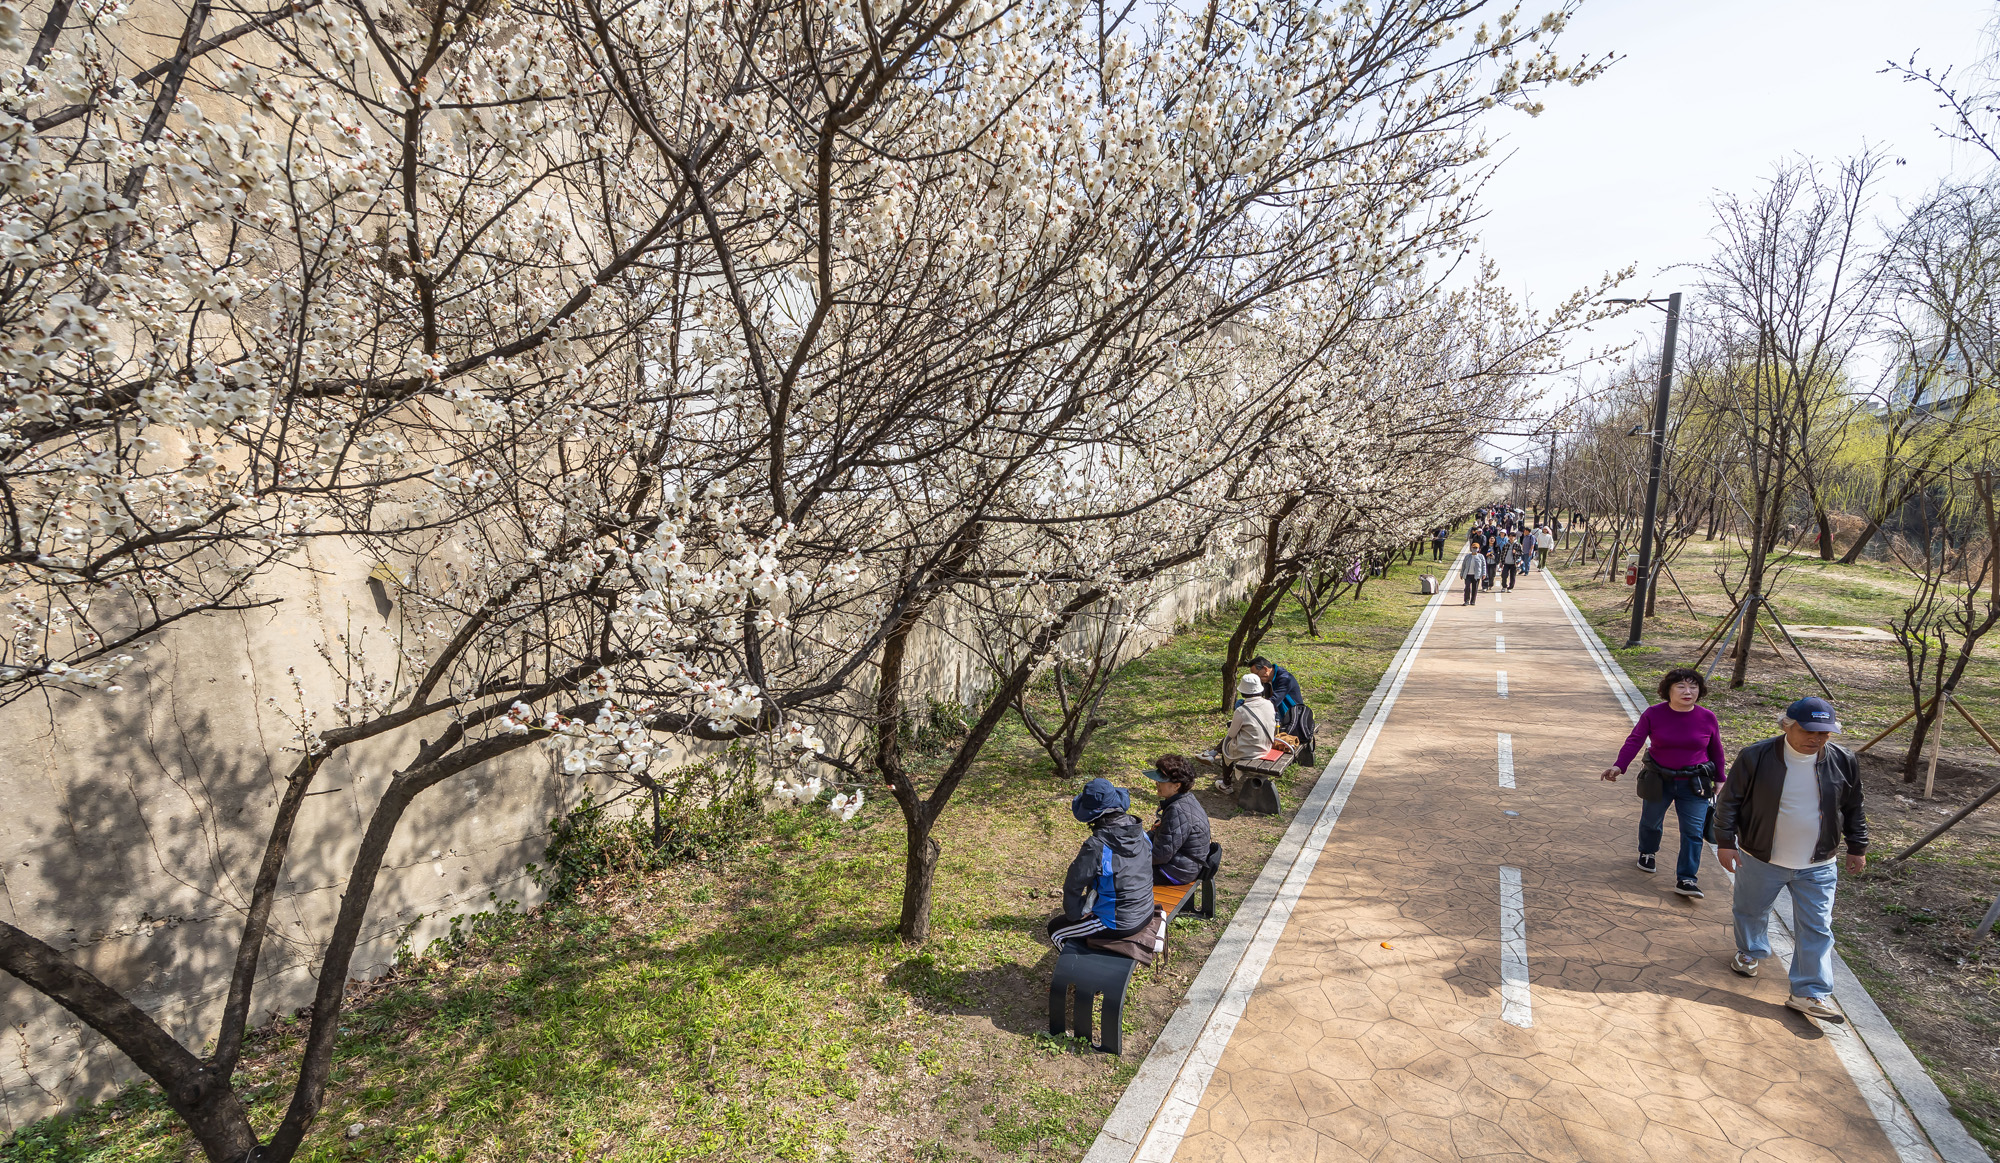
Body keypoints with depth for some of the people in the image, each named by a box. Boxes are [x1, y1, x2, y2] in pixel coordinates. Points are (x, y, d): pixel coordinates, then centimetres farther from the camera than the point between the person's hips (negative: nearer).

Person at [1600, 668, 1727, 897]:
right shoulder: (1654, 714, -10)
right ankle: (1647, 853, 46)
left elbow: (1716, 750, 7)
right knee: (1651, 821, 17)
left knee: (1693, 831, -3)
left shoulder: (1707, 718, -6)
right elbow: (1634, 740, -14)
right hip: (1658, 781, 0)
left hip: (1694, 784, 0)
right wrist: (1619, 766, -27)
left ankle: (1686, 879, 4)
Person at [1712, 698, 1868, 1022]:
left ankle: (1810, 993, 11)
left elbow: (1853, 810, 11)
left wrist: (1857, 847, 13)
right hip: (1760, 859, -1)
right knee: (1751, 911, 18)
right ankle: (1750, 952, 44)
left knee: (1816, 929, 2)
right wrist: (1725, 841, -9)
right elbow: (1729, 801, -8)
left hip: (1817, 867, 2)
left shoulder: (1843, 761, -5)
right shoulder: (1756, 757, -15)